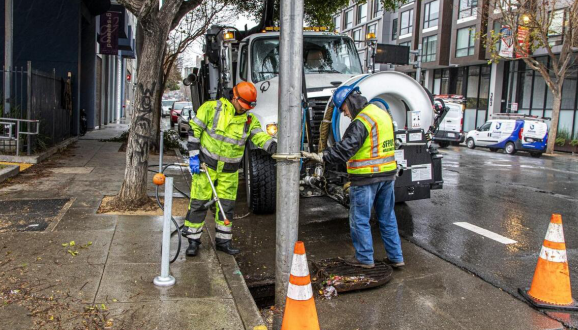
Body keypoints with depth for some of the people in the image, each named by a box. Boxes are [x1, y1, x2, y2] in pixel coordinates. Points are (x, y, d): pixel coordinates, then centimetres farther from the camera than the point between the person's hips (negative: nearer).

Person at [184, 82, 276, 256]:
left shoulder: (249, 120, 1)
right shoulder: (212, 108, -9)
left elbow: (261, 137, -10)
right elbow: (194, 129, -6)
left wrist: (274, 147, -31)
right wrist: (193, 156, -11)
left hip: (229, 170, 4)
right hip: (206, 164, -3)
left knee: (226, 205, 9)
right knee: (199, 202, 0)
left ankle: (223, 241, 23)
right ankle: (193, 240, 13)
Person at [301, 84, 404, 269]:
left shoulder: (361, 122, -18)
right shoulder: (383, 114, 12)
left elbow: (345, 148, -28)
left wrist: (321, 157, -29)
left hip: (366, 179, -9)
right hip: (388, 174, 9)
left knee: (359, 219, 6)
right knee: (387, 218, 17)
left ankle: (365, 258, 16)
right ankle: (395, 257, 24)